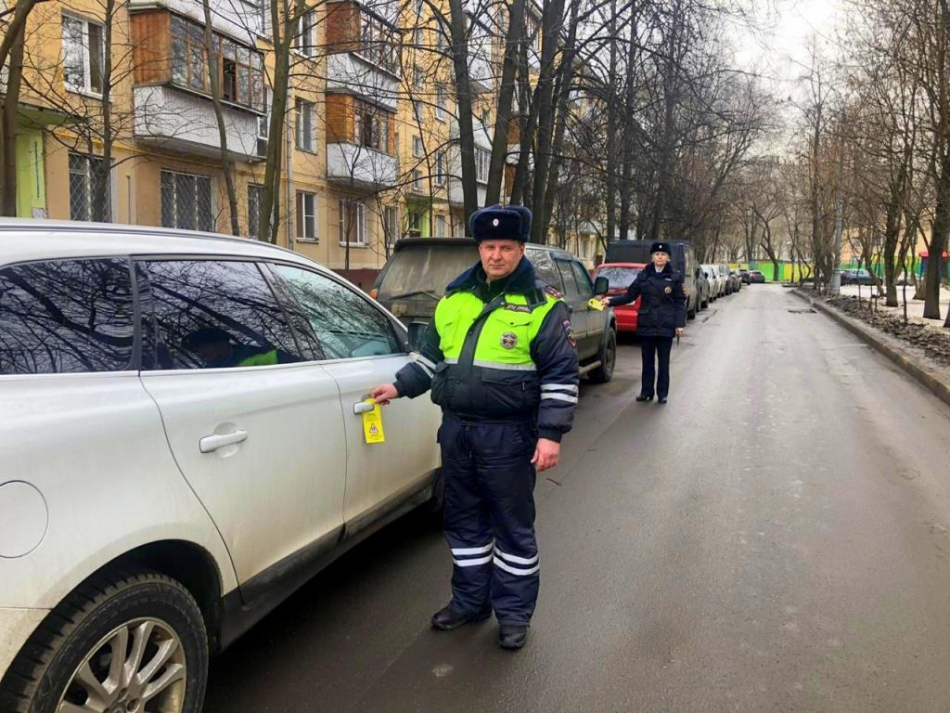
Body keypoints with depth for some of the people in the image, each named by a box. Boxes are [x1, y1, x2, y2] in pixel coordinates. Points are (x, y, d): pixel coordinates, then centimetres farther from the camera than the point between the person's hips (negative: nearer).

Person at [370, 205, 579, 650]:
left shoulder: (542, 305, -7)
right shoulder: (454, 298, 9)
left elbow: (561, 376, -9)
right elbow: (431, 355, 19)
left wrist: (550, 434, -14)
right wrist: (400, 387, 8)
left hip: (508, 435, -5)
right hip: (456, 429, 6)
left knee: (513, 527, 6)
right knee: (464, 521, 16)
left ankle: (514, 612, 22)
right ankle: (470, 600, 33)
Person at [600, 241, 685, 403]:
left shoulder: (674, 277, 0)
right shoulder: (643, 275, 5)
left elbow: (680, 303, -1)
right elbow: (630, 295, 5)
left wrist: (680, 324, -8)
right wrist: (611, 301, -6)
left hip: (666, 326, -2)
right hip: (646, 325, 2)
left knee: (663, 361, 5)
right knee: (647, 361, 9)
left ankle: (662, 393, 14)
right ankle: (646, 391, 18)